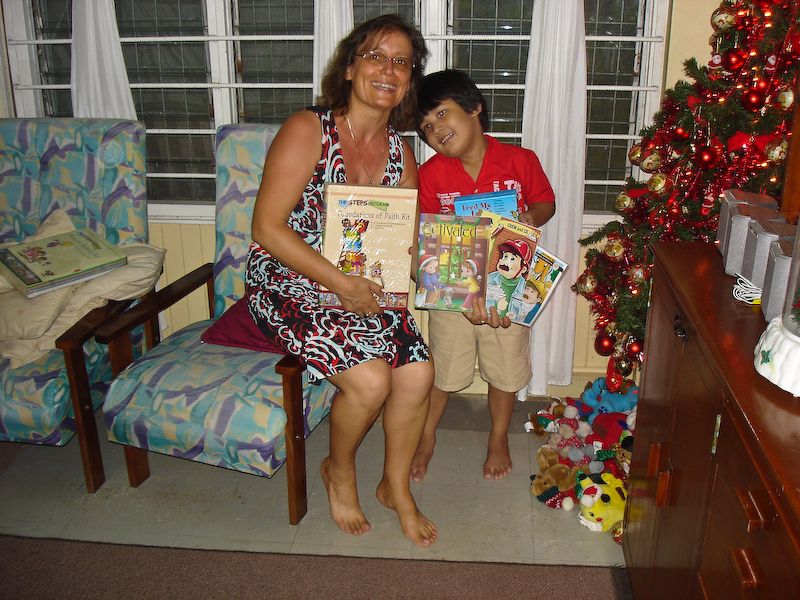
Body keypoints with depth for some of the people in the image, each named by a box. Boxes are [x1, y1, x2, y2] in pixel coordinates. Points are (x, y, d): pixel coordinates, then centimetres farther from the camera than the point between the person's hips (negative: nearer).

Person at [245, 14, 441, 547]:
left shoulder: (401, 153, 6)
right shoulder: (307, 130, -13)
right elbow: (268, 228, -18)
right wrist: (342, 284, -23)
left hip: (364, 287, 6)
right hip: (288, 284, -5)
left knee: (419, 372, -13)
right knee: (370, 379, -23)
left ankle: (396, 486, 14)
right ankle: (340, 469, 10)